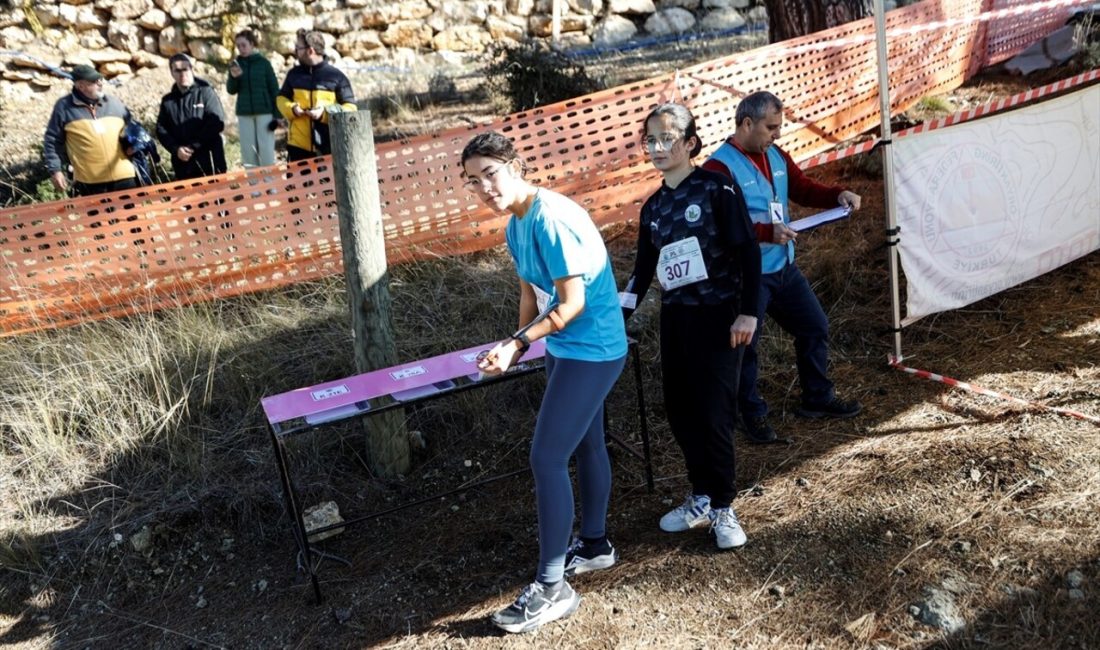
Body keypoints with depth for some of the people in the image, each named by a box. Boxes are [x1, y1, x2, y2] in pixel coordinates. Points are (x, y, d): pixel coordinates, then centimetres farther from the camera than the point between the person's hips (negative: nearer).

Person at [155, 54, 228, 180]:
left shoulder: (206, 92, 2)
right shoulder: (167, 100, 14)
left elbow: (217, 123, -8)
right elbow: (161, 128, 10)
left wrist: (192, 146, -12)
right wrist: (176, 149, -9)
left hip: (208, 160, -4)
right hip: (182, 164, 4)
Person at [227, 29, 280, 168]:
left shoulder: (263, 62, 0)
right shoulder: (236, 64, 7)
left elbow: (274, 89, 0)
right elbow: (231, 90, 4)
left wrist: (276, 115, -5)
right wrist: (233, 77, -16)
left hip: (264, 112, -3)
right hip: (244, 114, 3)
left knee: (267, 151, -4)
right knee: (248, 151, 4)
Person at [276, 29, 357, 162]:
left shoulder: (336, 76, -3)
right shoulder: (294, 74, 9)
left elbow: (350, 108, -3)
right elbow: (281, 98, 19)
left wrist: (325, 113, -18)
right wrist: (292, 109, -5)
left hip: (328, 147, -3)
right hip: (298, 144, 3)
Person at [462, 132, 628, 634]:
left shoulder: (551, 218, -24)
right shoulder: (515, 228, 6)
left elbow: (572, 302, -25)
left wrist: (517, 345, -26)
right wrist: (519, 344, 4)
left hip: (590, 350, -10)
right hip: (567, 348, 10)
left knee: (546, 459, -8)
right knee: (585, 445, 21)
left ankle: (552, 587, 4)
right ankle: (595, 544, 40)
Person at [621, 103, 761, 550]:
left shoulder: (716, 187, -7)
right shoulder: (653, 207, 10)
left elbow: (747, 251, -10)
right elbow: (642, 271, 15)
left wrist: (747, 311, -15)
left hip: (718, 316, -6)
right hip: (674, 319, 6)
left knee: (714, 413, -4)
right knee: (680, 411, 8)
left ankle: (723, 508, 13)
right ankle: (700, 498, 25)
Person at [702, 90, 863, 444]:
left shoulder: (775, 155, 7)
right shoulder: (719, 168, -18)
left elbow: (803, 188, 15)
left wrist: (838, 194, -3)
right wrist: (767, 232, -33)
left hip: (784, 268, 8)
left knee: (815, 326, 17)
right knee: (745, 346, 3)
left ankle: (817, 398, 35)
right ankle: (754, 416, 21)